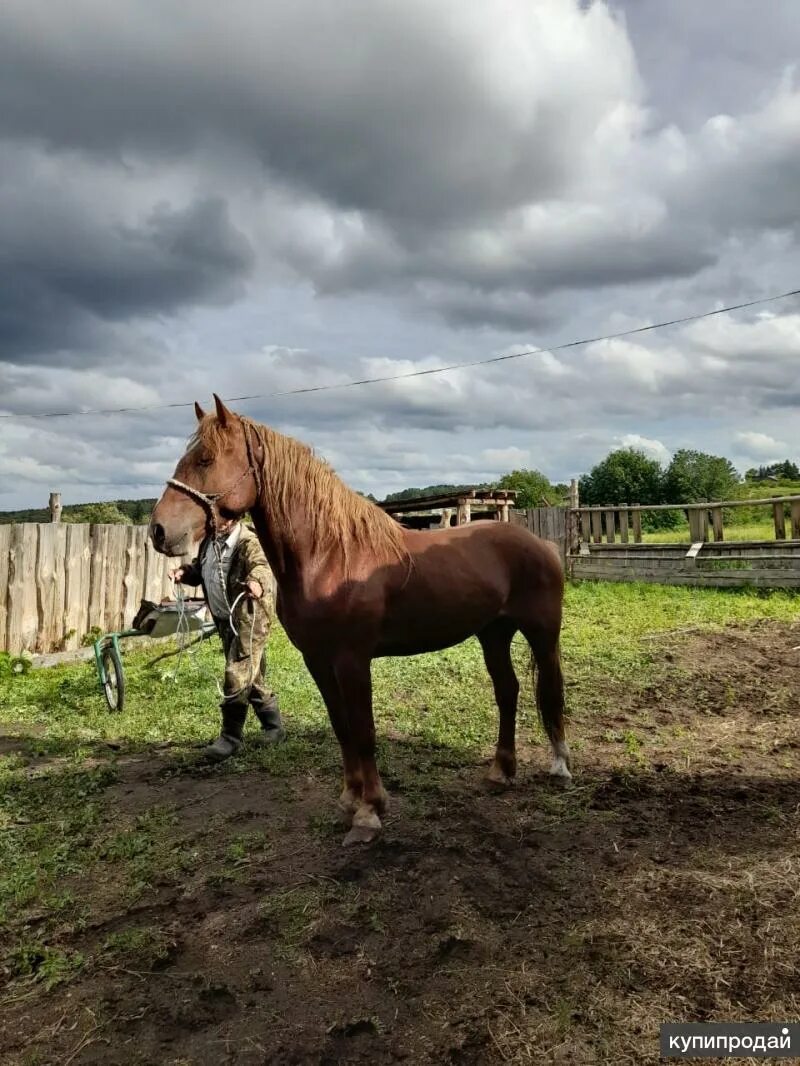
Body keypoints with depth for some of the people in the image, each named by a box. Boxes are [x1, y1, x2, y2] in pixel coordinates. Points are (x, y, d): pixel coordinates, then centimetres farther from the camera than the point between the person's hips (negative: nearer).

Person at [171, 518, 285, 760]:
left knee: (237, 677, -8)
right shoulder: (209, 542, 4)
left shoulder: (249, 543, -20)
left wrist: (257, 582, -62)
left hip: (249, 620, -8)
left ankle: (231, 736, 7)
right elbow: (200, 568, 19)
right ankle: (273, 725, 35)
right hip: (225, 621, 8)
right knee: (251, 677, 18)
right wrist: (185, 572, -3)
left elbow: (261, 566, -39)